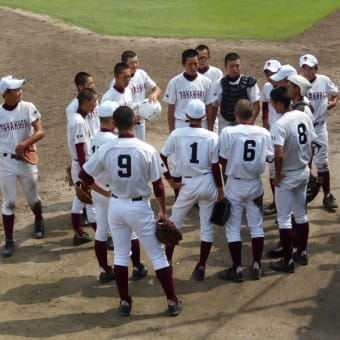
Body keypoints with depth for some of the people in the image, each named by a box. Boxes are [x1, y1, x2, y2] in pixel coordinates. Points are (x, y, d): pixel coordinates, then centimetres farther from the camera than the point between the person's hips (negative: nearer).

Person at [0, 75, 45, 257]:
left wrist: (24, 144, -28)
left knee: (32, 199, 17)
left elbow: (40, 132, -14)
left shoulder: (28, 108, -8)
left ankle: (39, 221, 48)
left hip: (27, 160, 1)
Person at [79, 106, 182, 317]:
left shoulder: (106, 150, -8)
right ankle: (173, 302, 13)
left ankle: (125, 302, 22)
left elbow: (84, 175, 0)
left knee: (121, 254, 17)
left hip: (116, 206, 3)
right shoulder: (147, 150, -15)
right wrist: (163, 211, 3)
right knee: (157, 254, 8)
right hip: (140, 207, -3)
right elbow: (158, 185, -9)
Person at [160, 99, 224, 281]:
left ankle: (167, 261, 22)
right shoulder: (211, 137, -8)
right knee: (207, 226, 11)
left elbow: (162, 157, -3)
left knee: (174, 222, 18)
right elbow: (215, 166, -6)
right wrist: (220, 188, 5)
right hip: (208, 183, 0)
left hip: (188, 184, 0)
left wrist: (169, 178, 7)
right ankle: (201, 266, 12)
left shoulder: (177, 134, -7)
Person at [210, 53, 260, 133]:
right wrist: (210, 129, 2)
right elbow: (213, 108, 5)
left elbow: (256, 107, -5)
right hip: (224, 126, 1)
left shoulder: (249, 83, -4)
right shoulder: (219, 85, 0)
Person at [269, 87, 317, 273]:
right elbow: (312, 145, 7)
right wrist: (307, 164, 17)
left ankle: (288, 261, 7)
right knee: (301, 214, 20)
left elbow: (279, 155, -32)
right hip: (304, 173, 7)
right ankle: (302, 253, 31)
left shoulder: (279, 125, -24)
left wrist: (277, 174, -17)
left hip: (287, 176, -7)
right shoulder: (305, 116, -1)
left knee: (284, 219, 2)